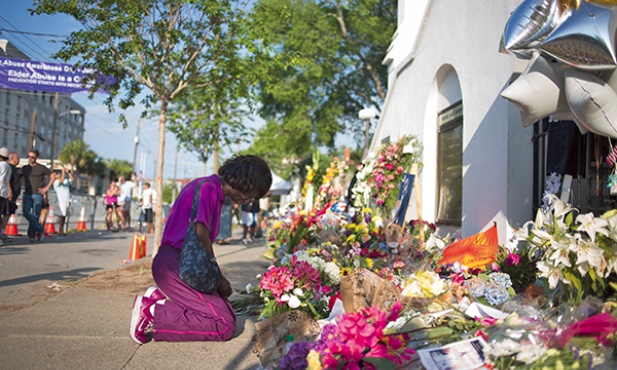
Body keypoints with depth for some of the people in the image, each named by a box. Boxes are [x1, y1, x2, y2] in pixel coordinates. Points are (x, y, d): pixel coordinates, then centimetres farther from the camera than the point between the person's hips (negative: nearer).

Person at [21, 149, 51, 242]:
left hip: (37, 195, -3)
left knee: (35, 215, -4)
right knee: (26, 213, -13)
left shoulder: (42, 168, 1)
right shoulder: (24, 168, 13)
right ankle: (40, 229, -1)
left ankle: (31, 234, 9)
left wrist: (46, 188, -3)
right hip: (27, 195, 3)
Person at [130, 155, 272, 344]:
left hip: (181, 263, 10)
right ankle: (155, 314, -9)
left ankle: (160, 300, 8)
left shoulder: (214, 192, 17)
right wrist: (219, 278, -7)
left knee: (227, 311, 10)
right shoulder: (207, 188, -13)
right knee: (225, 326, -14)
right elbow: (201, 236, -18)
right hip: (175, 264, -10)